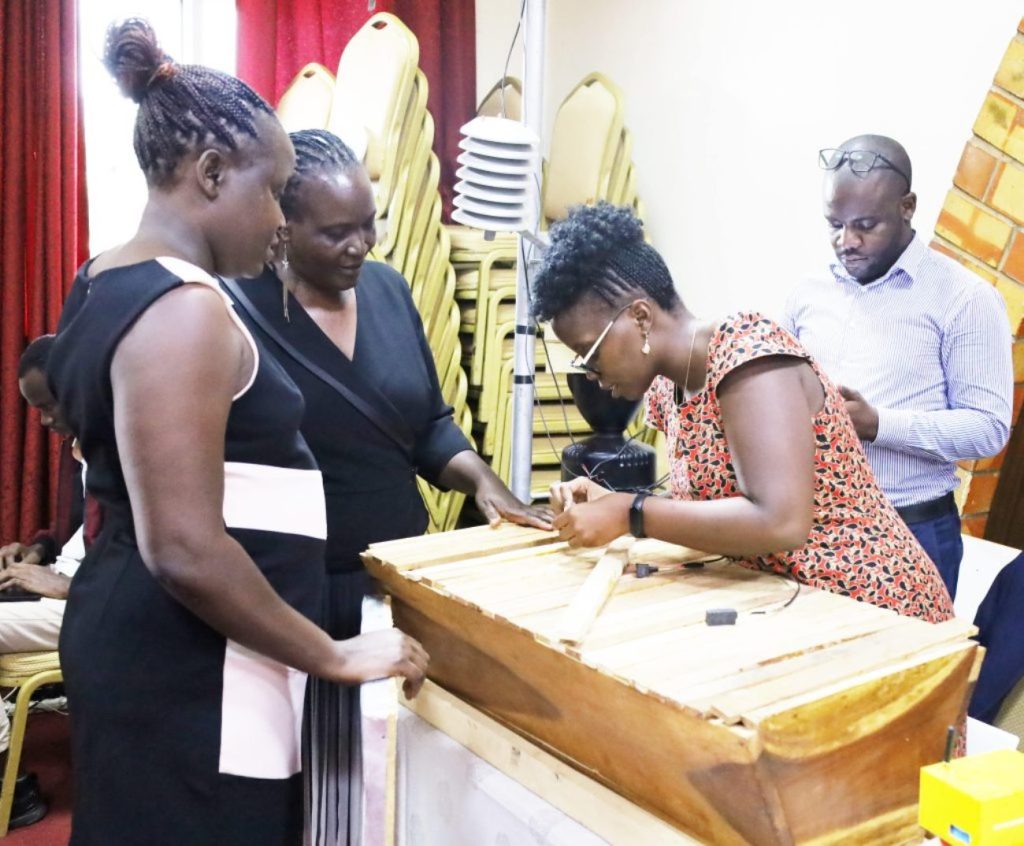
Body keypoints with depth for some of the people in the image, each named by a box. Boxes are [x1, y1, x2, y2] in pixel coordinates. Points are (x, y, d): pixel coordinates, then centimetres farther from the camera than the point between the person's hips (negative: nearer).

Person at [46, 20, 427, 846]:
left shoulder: (112, 290, 9)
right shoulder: (184, 312, -21)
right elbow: (186, 550, -26)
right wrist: (334, 657, -16)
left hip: (148, 645, 10)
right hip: (188, 672, -10)